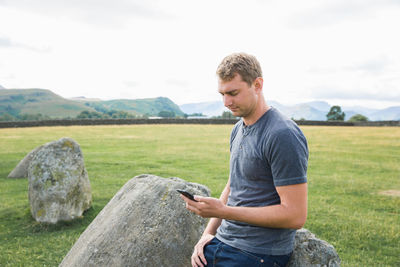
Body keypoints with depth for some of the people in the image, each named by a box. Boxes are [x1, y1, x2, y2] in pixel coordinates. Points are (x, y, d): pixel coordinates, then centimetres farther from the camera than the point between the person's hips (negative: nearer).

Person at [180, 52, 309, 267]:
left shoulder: (283, 136, -18)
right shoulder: (238, 130, 10)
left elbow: (295, 216, -20)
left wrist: (222, 211, -21)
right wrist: (209, 232, 7)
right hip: (222, 241, 8)